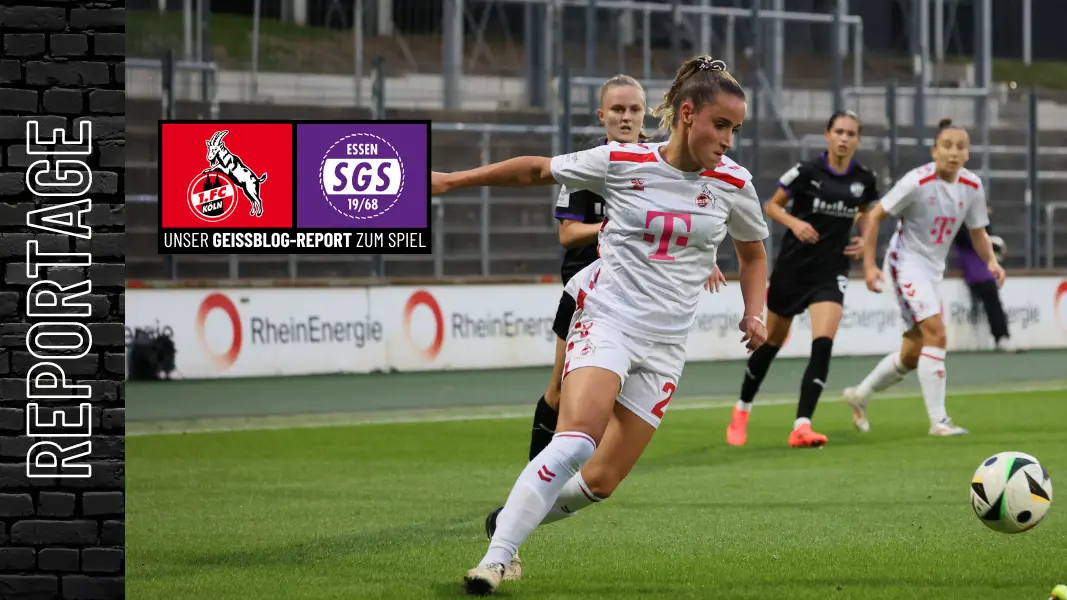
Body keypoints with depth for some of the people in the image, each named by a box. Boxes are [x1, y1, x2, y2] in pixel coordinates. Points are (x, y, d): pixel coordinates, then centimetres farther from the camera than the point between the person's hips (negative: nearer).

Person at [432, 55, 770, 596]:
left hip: (664, 347, 4)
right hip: (606, 320, -3)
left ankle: (516, 516, 25)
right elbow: (538, 170, 9)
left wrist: (755, 313, 6)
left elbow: (752, 253, 22)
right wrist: (451, 181, 11)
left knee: (599, 481, -3)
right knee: (577, 438, -28)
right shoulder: (620, 162, -5)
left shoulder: (733, 184, 3)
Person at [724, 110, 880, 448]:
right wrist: (794, 222, -19)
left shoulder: (864, 180, 0)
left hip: (830, 271, 2)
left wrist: (864, 243, 3)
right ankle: (742, 411, 34)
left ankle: (801, 426, -19)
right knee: (771, 342, 11)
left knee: (823, 345, -18)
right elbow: (772, 206, -1)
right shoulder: (808, 171, -10)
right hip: (793, 266, -2)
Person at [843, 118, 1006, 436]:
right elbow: (875, 216, -13)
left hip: (934, 269, 7)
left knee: (912, 355, 13)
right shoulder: (917, 182, -20)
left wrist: (991, 261, -10)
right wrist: (869, 265, -18)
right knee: (936, 333, -22)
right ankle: (938, 420, -19)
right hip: (907, 262, -7)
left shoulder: (972, 186, -3)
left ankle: (860, 395, 35)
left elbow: (978, 232, 9)